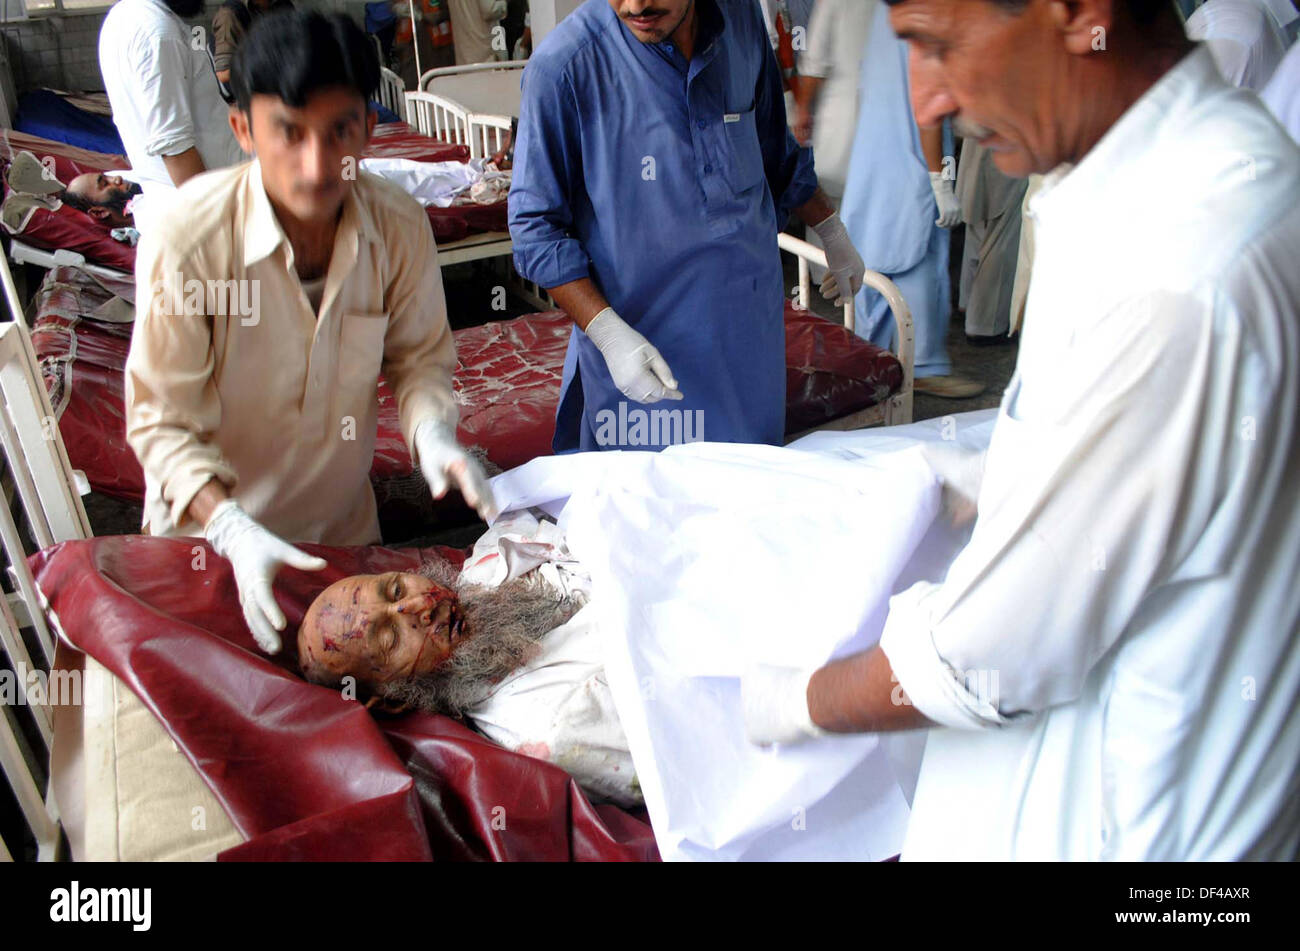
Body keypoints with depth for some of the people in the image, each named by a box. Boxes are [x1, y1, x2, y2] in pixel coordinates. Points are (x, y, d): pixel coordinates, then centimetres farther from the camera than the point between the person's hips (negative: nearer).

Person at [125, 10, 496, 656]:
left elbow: (418, 356, -5)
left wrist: (431, 431, -26)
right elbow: (161, 419, -22)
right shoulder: (186, 239, -29)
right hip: (212, 531, -3)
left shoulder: (400, 227, -19)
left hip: (344, 523, 3)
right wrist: (233, 530, -36)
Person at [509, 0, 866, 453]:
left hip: (752, 331, 5)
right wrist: (608, 333, -21)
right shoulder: (563, 63, -17)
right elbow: (536, 226, -12)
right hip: (640, 340, -4)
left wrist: (832, 232, 27)